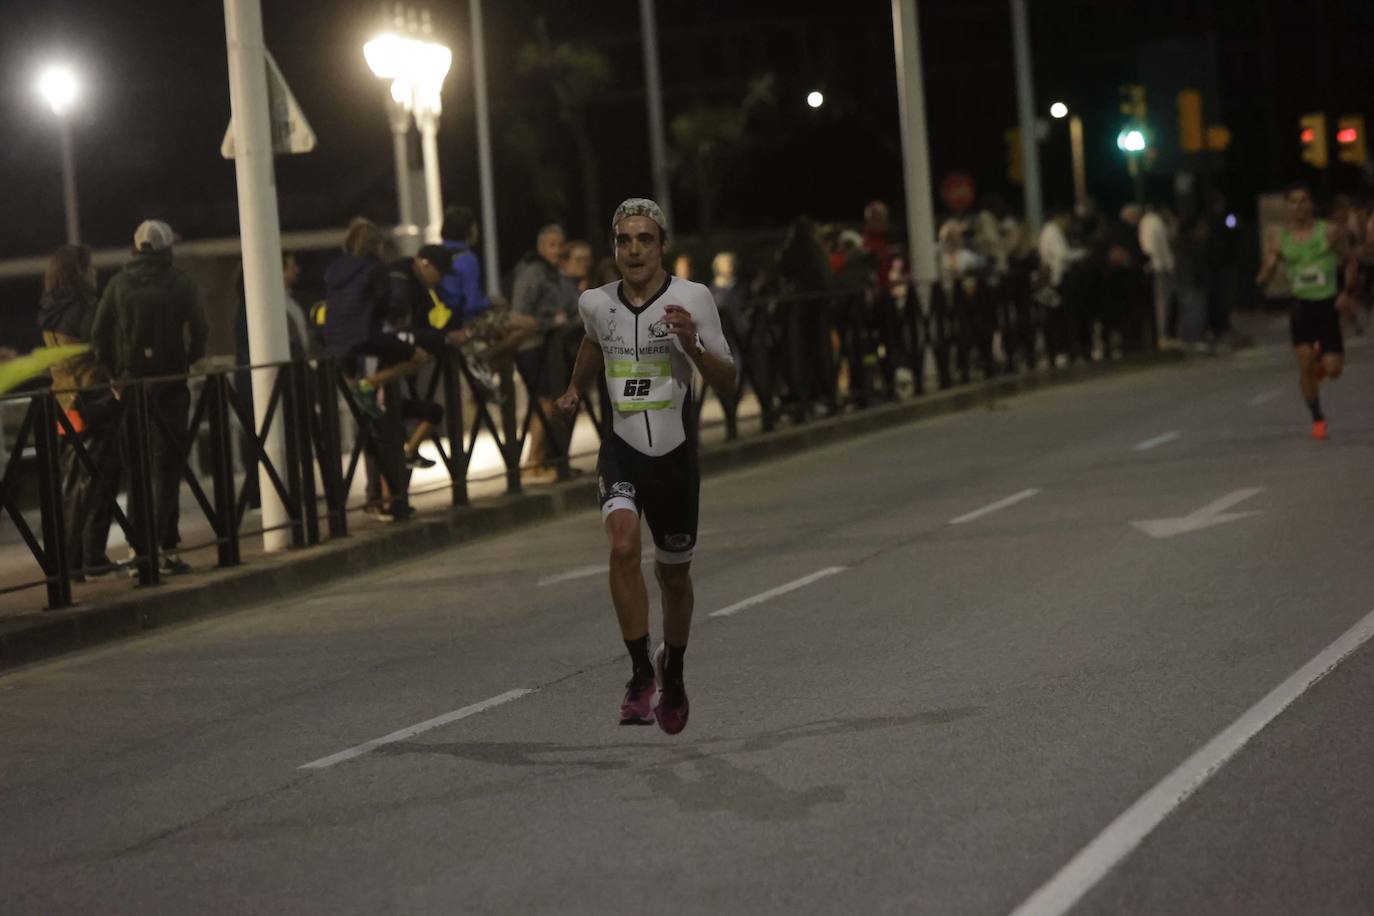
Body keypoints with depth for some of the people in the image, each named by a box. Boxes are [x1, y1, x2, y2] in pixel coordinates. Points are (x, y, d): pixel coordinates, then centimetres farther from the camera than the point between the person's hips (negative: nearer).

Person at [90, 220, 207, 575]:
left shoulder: (118, 284, 4)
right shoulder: (180, 283, -2)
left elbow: (98, 335, 0)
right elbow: (198, 332, -9)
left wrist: (115, 373, 6)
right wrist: (188, 362, 6)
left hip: (130, 383, 2)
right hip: (169, 383, -2)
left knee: (137, 469, 11)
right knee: (167, 466, 0)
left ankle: (139, 549, 9)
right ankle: (167, 548, -5)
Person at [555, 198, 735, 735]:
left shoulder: (692, 299, -10)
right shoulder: (595, 303, -1)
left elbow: (727, 384, -7)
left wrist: (693, 345, -23)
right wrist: (575, 389, 20)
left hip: (675, 454, -1)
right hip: (621, 449, 1)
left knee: (672, 573, 12)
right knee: (623, 544, -27)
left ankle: (672, 672, 40)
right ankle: (640, 674, -18)